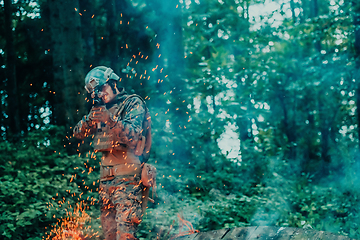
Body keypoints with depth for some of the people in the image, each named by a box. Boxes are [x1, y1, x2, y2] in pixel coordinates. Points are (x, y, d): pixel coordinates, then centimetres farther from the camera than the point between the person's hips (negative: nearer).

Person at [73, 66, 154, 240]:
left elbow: (133, 136, -14)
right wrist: (89, 120, -7)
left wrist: (111, 120, -29)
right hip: (106, 179, 7)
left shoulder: (133, 103, 0)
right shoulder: (102, 109, 19)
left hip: (128, 179, -7)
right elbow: (78, 133, 14)